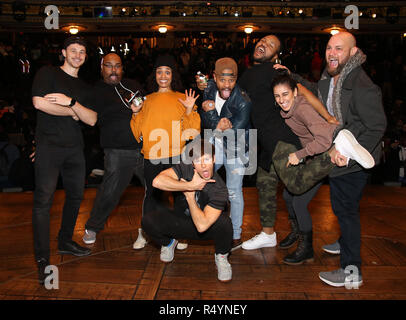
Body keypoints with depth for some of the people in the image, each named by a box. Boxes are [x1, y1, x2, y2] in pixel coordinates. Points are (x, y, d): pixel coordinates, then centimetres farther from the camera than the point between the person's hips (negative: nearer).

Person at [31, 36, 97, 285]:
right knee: (44, 199, -8)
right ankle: (43, 259, -2)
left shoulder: (84, 87, 17)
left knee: (76, 195, 11)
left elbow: (92, 119, 4)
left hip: (74, 148, 6)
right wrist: (73, 113, -5)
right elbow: (39, 103, -14)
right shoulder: (48, 73, 4)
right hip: (49, 145, -6)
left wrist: (71, 102, -12)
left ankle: (65, 241, 30)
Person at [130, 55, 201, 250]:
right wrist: (136, 112, 2)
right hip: (151, 155, 2)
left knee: (180, 194, 2)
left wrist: (190, 110, -11)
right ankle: (144, 234, 21)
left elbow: (193, 131, 2)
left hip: (176, 155, -2)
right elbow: (138, 132, 15)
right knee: (151, 194, 7)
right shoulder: (147, 100, 16)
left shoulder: (181, 99, 9)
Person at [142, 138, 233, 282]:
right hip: (183, 222, 3)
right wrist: (191, 185, -31)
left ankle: (221, 257, -1)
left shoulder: (219, 189, -27)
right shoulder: (186, 168, -17)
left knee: (224, 222, -36)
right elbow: (157, 181, -35)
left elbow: (202, 225, -35)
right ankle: (168, 242, 14)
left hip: (208, 229, -2)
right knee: (148, 220, -22)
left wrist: (190, 195, -26)